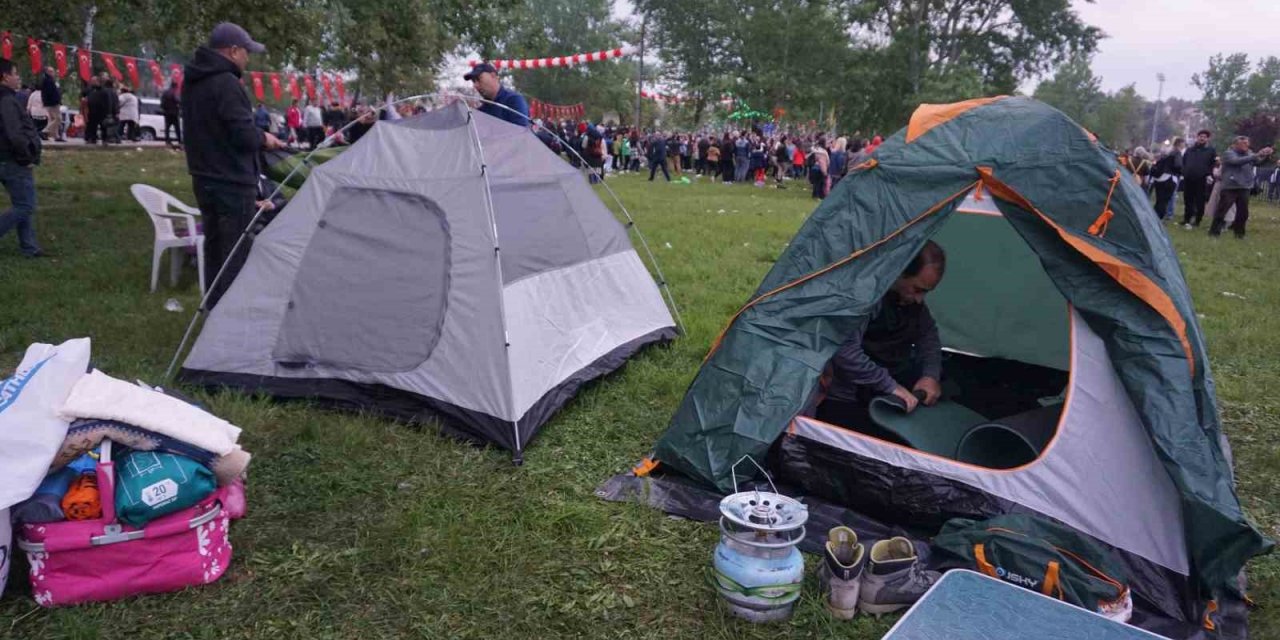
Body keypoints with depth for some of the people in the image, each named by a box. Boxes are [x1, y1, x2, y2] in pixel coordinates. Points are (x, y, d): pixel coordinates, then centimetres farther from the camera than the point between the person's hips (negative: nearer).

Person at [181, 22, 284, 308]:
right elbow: (244, 136, -22)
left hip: (204, 179, 10)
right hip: (232, 182, -10)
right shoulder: (225, 83, -18)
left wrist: (258, 137, 14)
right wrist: (264, 139, -1)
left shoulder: (192, 81, 12)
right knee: (236, 253, -5)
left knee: (215, 247, 17)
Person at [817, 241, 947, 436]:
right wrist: (890, 386, -27)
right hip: (845, 405, -8)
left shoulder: (910, 296, 2)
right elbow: (845, 352, -34)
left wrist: (931, 375, 1)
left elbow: (928, 333, 17)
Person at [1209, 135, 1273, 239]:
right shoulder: (1228, 154, -5)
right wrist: (1256, 155, -27)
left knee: (1243, 212, 8)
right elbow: (1238, 161, -22)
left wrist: (1266, 155, -12)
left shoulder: (1248, 155, 13)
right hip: (1230, 187, -6)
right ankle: (1214, 231, 2)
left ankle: (1239, 232, 18)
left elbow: (1259, 162, 8)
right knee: (1221, 210, -4)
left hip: (1244, 188, 6)